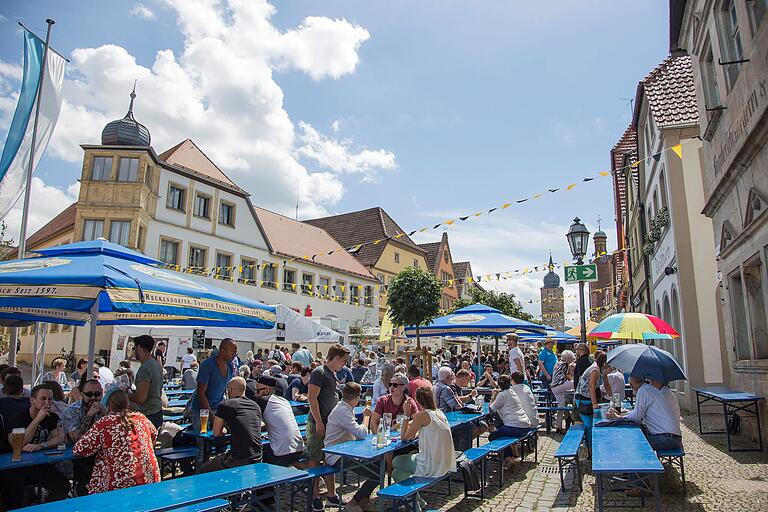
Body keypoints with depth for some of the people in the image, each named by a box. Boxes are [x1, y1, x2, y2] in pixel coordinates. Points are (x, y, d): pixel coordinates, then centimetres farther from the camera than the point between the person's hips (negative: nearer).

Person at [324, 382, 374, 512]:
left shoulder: (345, 408, 12)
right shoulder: (342, 411, -21)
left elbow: (357, 433, 18)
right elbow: (362, 433, -24)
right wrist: (366, 416, -9)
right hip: (338, 456, -10)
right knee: (377, 476, -16)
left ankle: (364, 498, 19)